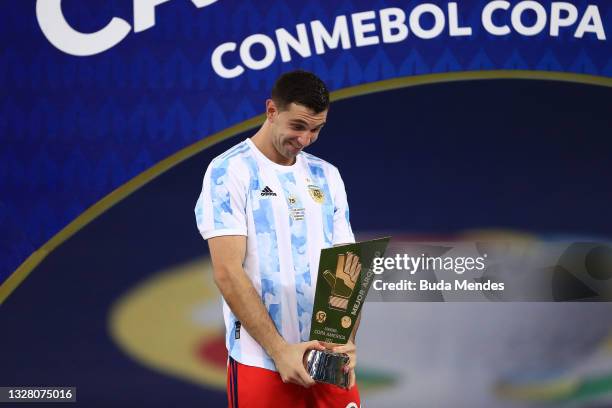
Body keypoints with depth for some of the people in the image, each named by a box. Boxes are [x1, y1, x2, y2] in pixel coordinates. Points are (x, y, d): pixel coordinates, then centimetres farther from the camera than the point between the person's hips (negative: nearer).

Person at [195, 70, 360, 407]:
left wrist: (347, 340, -8)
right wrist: (279, 350, -17)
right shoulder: (230, 171, -5)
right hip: (261, 363, -4)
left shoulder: (327, 176, 11)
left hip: (329, 361, 5)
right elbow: (228, 273, -12)